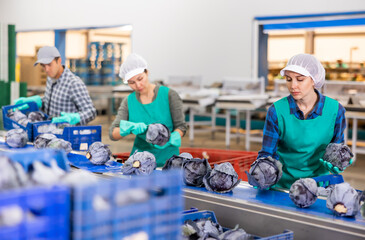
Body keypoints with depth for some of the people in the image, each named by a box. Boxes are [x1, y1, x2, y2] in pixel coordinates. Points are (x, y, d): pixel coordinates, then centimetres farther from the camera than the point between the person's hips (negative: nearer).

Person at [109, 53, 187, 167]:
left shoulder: (169, 95, -1)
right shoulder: (128, 101, 6)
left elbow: (181, 126, 1)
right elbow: (113, 134, 1)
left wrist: (169, 140, -19)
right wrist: (130, 128, -19)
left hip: (167, 158, -2)